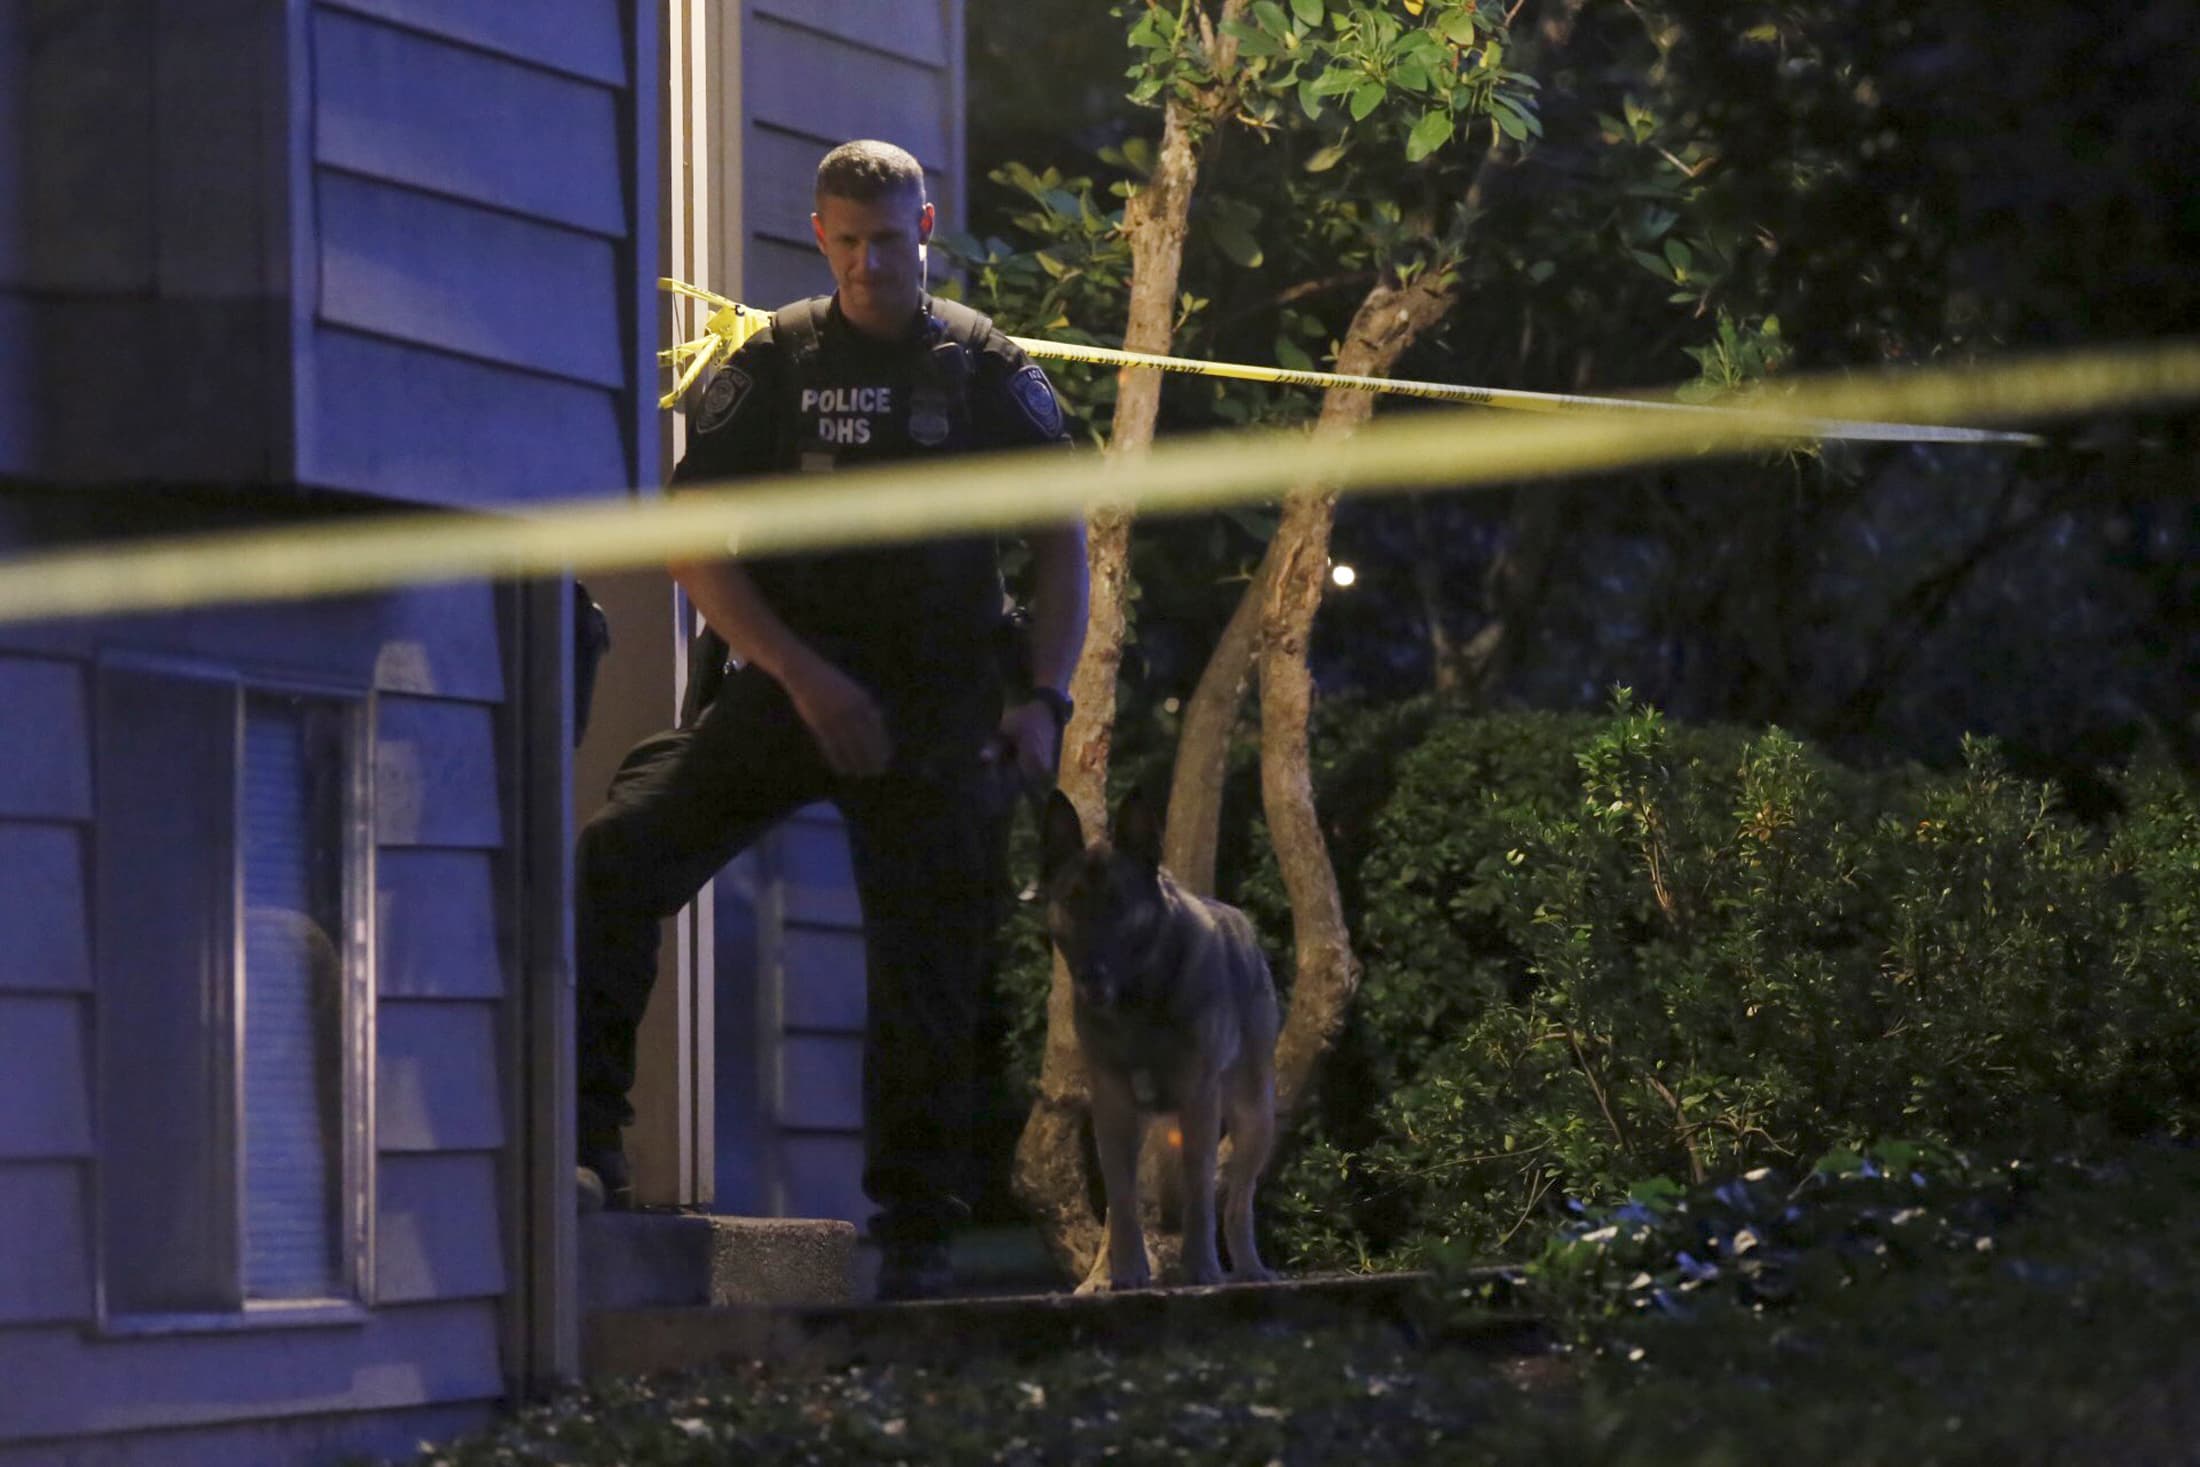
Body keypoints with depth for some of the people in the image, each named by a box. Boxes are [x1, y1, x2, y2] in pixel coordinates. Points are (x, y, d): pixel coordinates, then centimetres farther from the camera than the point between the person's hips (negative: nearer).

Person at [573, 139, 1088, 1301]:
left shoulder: (987, 368, 5)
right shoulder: (772, 363, 4)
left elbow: (1060, 540, 8)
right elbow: (693, 546, 0)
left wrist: (1044, 701, -3)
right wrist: (802, 676, -10)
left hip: (935, 716, 0)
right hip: (787, 686, 0)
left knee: (927, 975, 0)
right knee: (615, 859, -20)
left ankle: (914, 1236, 10)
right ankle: (586, 1145, -20)